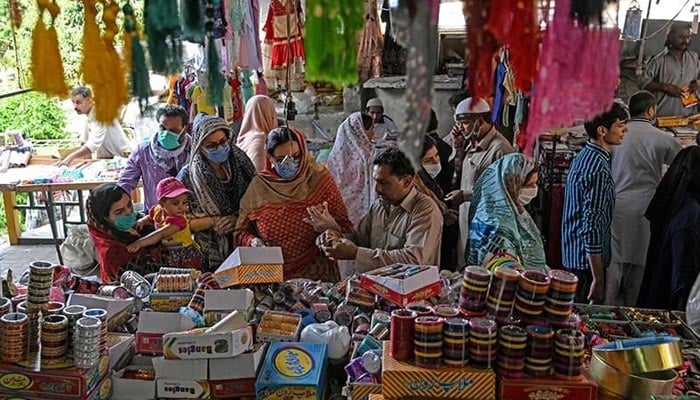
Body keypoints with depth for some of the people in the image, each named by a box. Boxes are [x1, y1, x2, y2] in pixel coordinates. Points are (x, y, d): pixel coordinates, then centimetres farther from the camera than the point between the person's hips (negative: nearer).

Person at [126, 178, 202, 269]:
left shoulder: (178, 220, -29)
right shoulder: (157, 210, -7)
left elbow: (160, 235, -40)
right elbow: (149, 218, 19)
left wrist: (139, 243, -50)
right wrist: (140, 222, -3)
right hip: (171, 256, 7)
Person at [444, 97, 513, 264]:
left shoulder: (500, 148, -17)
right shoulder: (472, 143, 12)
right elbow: (459, 174, 19)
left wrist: (465, 194, -20)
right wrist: (458, 147, 7)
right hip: (466, 219, 9)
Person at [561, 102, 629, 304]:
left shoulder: (583, 156, 9)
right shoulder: (599, 169, -22)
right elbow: (592, 226, -25)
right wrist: (598, 279, -22)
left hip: (572, 255, 10)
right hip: (587, 263, -10)